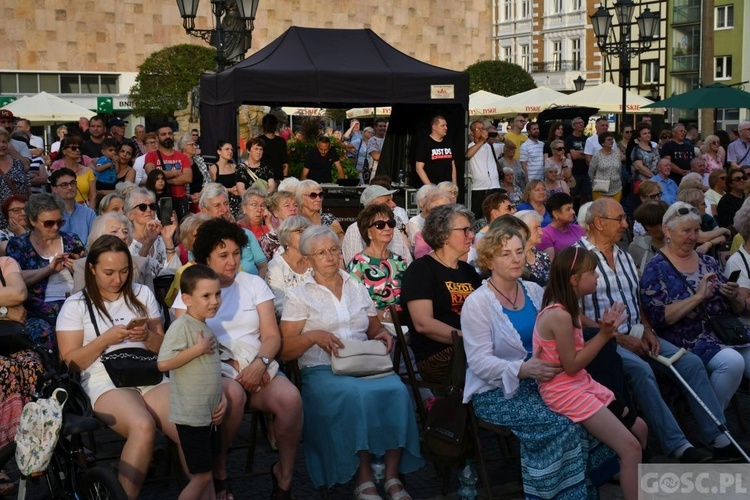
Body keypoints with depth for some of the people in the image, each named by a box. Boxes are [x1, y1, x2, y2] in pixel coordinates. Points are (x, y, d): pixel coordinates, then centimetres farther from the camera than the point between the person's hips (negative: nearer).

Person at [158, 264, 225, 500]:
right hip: (191, 415, -8)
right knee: (200, 476, -2)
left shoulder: (206, 327, 10)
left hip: (209, 414, 8)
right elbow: (163, 363, -27)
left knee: (205, 471, 17)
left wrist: (222, 398, 7)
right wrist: (199, 349, -23)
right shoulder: (181, 326, -17)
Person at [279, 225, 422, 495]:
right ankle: (364, 478, -26)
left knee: (396, 390, -29)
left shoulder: (357, 288, 21)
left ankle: (392, 476, -24)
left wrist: (384, 335, 2)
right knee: (355, 395, -36)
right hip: (322, 370, -3)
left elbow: (375, 331, 26)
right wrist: (313, 335, -16)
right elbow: (286, 350, 2)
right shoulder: (299, 295, 8)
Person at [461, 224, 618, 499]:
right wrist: (524, 369, -31)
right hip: (497, 391, -6)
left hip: (539, 381, 6)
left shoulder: (534, 291, 9)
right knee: (562, 423, -27)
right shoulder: (477, 303, -10)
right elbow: (479, 361, -17)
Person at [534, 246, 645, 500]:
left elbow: (578, 355, 8)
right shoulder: (559, 315, -24)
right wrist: (604, 335, -16)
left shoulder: (567, 309, 7)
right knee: (630, 447, -15)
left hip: (581, 384, 10)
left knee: (639, 428, 15)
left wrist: (604, 331, -5)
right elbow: (572, 365, -19)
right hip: (565, 392, -10)